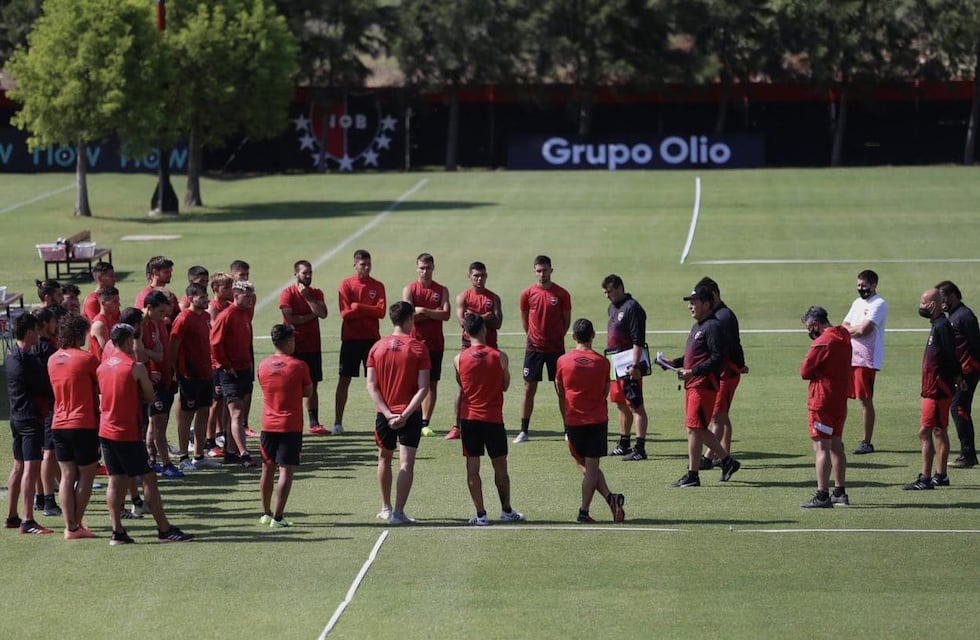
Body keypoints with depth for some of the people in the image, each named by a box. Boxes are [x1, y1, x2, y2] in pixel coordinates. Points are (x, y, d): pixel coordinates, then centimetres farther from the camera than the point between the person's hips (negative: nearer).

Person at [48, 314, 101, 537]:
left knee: (67, 475, 6)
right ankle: (77, 525, 7)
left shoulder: (53, 360, 7)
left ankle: (70, 527, 3)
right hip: (83, 424, -5)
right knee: (86, 474, 6)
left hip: (59, 424, 6)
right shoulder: (87, 359, -12)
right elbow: (102, 388, -1)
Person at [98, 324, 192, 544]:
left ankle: (117, 531, 4)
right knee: (148, 478, -1)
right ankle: (165, 530, 1)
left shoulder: (102, 366, 7)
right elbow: (149, 397, -3)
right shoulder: (136, 367, -11)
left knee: (116, 480, 8)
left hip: (106, 431, 7)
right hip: (127, 433, -7)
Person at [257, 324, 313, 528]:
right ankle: (277, 517, -9)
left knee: (268, 469, 16)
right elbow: (308, 392, 2)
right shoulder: (298, 366, -10)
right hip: (291, 427, -4)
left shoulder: (263, 366, 1)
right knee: (286, 471, -4)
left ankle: (266, 513, 26)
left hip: (268, 425, 4)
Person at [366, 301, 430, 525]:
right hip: (410, 414, -3)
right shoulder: (418, 349, -7)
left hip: (385, 414, 3)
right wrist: (406, 414, -13)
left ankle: (386, 508, 28)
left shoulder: (377, 347, 1)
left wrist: (387, 413, -7)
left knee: (384, 458, 20)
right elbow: (423, 387, -13)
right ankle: (398, 512, -9)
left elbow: (371, 385, -4)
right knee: (406, 462, -2)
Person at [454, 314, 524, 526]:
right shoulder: (499, 357, -8)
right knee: (500, 467, 12)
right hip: (493, 418, 0)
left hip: (469, 418, 0)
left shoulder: (459, 359, -6)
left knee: (472, 468, 3)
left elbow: (460, 385, 8)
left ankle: (481, 514, 1)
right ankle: (506, 510, 22)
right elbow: (505, 385, 5)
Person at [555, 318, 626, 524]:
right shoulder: (602, 362, -4)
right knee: (592, 466, 2)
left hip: (573, 420, 0)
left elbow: (560, 395, 4)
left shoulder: (563, 361, -4)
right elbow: (605, 393, 5)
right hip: (598, 420, 0)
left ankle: (609, 497, -4)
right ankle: (584, 512, -4)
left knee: (584, 466, 11)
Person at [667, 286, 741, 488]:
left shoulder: (712, 327, -12)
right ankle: (727, 461, 25)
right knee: (700, 429, 14)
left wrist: (692, 372, -23)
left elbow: (717, 358, -20)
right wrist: (675, 363, 12)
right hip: (692, 385, 10)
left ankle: (692, 475, -5)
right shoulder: (697, 327, 19)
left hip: (704, 385, -10)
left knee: (694, 428, -8)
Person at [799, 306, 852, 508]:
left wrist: (813, 372, 5)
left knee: (821, 446, -9)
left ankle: (822, 496, -13)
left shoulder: (823, 342, -16)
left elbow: (805, 371, -14)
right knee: (836, 446, 18)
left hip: (823, 402, -9)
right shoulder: (843, 338, 11)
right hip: (840, 400, 9)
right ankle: (840, 493, 23)